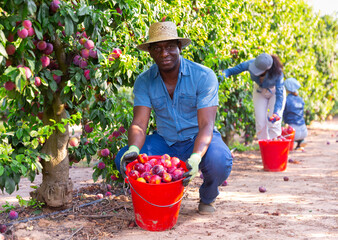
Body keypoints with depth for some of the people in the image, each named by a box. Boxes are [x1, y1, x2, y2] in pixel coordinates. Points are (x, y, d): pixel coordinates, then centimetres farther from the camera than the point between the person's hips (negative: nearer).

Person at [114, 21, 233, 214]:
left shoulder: (203, 76, -18)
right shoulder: (144, 81, -7)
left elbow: (206, 125, -24)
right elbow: (139, 124, -14)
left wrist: (195, 158, -44)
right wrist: (133, 148, -39)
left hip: (198, 140, -3)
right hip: (165, 141, 3)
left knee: (219, 160, -37)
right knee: (124, 160, -22)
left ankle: (207, 198, 1)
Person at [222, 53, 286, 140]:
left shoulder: (277, 73, -37)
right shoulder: (250, 64, -32)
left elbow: (279, 94, -32)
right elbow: (231, 70, -21)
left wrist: (276, 113, -44)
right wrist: (222, 76, -42)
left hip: (274, 92, -3)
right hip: (260, 92, 3)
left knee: (274, 122, -12)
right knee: (260, 123, -1)